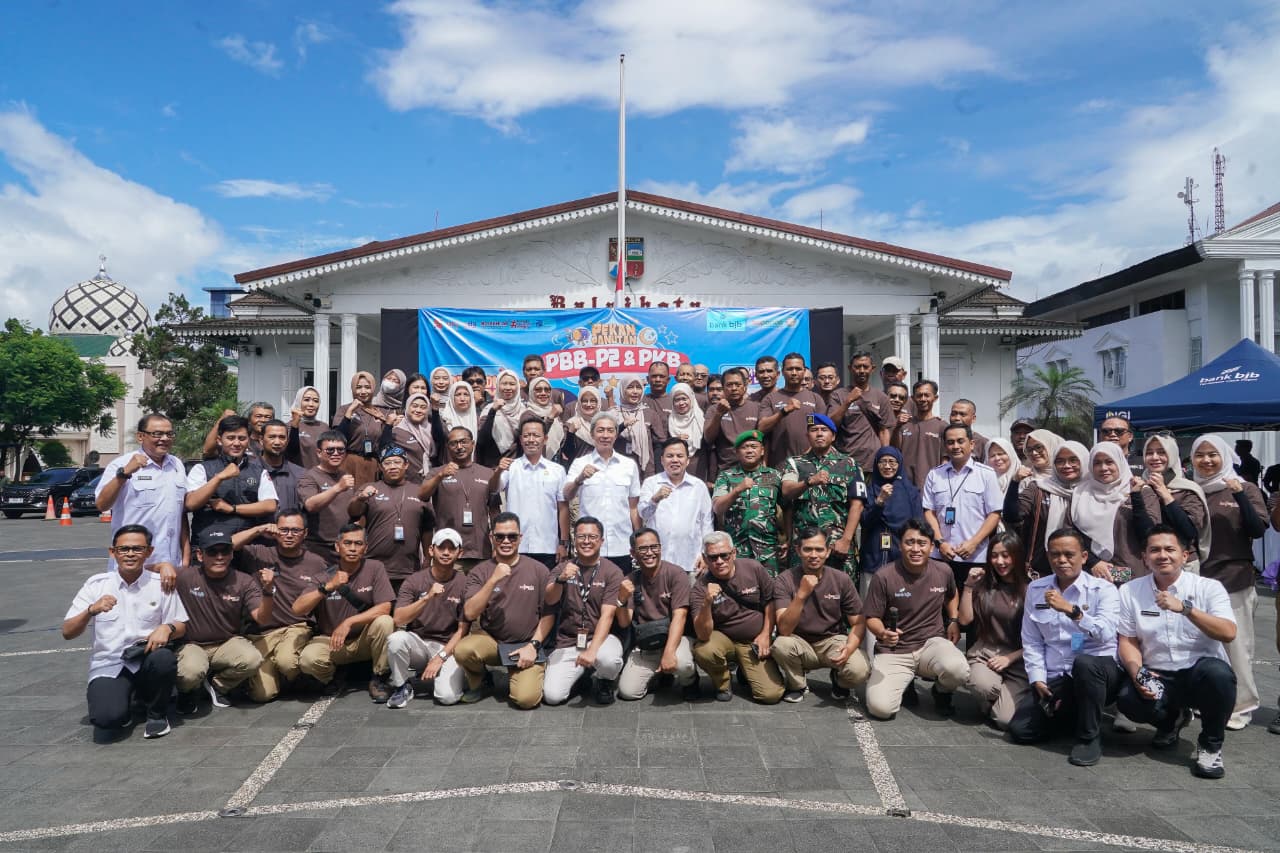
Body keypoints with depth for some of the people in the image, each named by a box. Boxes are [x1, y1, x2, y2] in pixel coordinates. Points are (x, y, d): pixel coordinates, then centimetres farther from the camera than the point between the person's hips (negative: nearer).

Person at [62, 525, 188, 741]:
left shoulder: (160, 584, 1)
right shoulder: (96, 584, 1)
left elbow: (181, 626, 6)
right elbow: (67, 633, 0)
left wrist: (167, 628, -18)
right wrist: (91, 610, -20)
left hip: (147, 660, 1)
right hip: (108, 666, -1)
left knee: (164, 658, -35)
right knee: (107, 722, -28)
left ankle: (157, 714, -4)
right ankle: (121, 707, 12)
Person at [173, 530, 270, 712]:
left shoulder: (244, 582, -6)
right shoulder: (185, 577, -11)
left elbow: (261, 619, -15)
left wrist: (267, 591, -35)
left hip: (228, 643, 2)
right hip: (192, 645, -2)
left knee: (252, 659, -29)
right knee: (191, 671, -35)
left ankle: (216, 684, 6)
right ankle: (189, 690, 7)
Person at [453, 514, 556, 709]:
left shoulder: (538, 570, -3)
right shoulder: (479, 572, -1)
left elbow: (548, 614, 2)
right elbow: (469, 614, -14)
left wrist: (533, 645, -9)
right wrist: (493, 580, -22)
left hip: (527, 645, -1)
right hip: (490, 640, 1)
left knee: (526, 698, -23)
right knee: (462, 650, -30)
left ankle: (518, 676, 15)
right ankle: (477, 683, 5)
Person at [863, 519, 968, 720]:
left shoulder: (943, 571, 0)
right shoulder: (883, 577, -15)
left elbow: (952, 595, 25)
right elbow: (872, 618, -7)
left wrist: (954, 621, 8)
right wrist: (882, 633, -29)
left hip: (931, 643, 3)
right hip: (893, 652, -2)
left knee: (958, 670, -33)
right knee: (880, 708, -23)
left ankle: (942, 692, 7)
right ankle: (905, 684, 15)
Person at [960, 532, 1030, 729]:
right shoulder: (984, 584, 7)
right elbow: (965, 620, 2)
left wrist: (1009, 658, -11)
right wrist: (969, 586, -5)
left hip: (1018, 660, -2)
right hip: (984, 652, 2)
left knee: (1006, 719, -20)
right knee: (983, 685, -33)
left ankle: (1010, 694, 15)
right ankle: (991, 703, 5)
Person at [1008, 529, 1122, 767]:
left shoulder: (1103, 590, -4)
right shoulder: (1036, 589, 7)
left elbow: (1105, 633, -23)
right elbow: (1032, 642, 7)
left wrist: (1071, 610, -35)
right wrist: (1038, 680, -3)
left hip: (1097, 670, -4)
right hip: (1054, 679, 4)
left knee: (1084, 663, -39)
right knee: (1020, 730, -12)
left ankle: (1090, 737, -16)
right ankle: (1074, 715, 19)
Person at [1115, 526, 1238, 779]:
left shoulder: (1209, 587, -4)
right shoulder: (1130, 591, 2)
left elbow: (1228, 634, -18)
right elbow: (1127, 641, 3)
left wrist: (1184, 608, -29)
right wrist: (1138, 673, -16)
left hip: (1201, 674, -2)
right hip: (1157, 678, 2)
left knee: (1218, 673, -36)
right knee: (1128, 699, -29)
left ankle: (1210, 745, -7)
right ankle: (1171, 719, 13)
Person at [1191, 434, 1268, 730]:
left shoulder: (1245, 489, 1)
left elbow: (1259, 530, -10)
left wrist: (1240, 495, -19)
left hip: (1233, 582, -3)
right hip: (1195, 580, 3)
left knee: (1236, 646, 1)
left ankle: (1242, 705, 13)